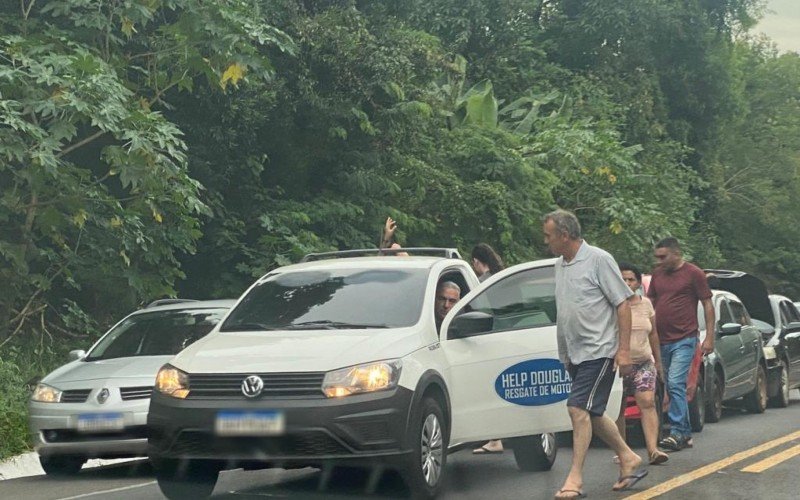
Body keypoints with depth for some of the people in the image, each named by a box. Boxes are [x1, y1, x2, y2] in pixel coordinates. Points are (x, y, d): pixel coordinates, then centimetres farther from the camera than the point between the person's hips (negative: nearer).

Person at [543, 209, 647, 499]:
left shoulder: (598, 260, -11)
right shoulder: (560, 265, 11)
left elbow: (623, 304, -11)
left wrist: (624, 349, -16)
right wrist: (564, 354, 18)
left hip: (598, 350, -8)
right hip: (574, 353, 8)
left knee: (579, 409, -15)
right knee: (591, 414, 12)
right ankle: (629, 460, 27)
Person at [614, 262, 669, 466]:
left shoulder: (646, 304, 11)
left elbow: (653, 334, 19)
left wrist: (658, 361, 20)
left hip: (644, 362, 3)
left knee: (648, 402, -11)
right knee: (618, 409, 0)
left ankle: (653, 449, -19)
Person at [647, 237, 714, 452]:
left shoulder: (693, 273, -4)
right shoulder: (657, 274, 14)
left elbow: (708, 305, -2)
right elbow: (650, 303, 22)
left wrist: (709, 336, -7)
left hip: (684, 339, -7)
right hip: (661, 340, 7)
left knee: (675, 383, -16)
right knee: (672, 387, 7)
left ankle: (677, 432, -15)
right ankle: (686, 435, 14)